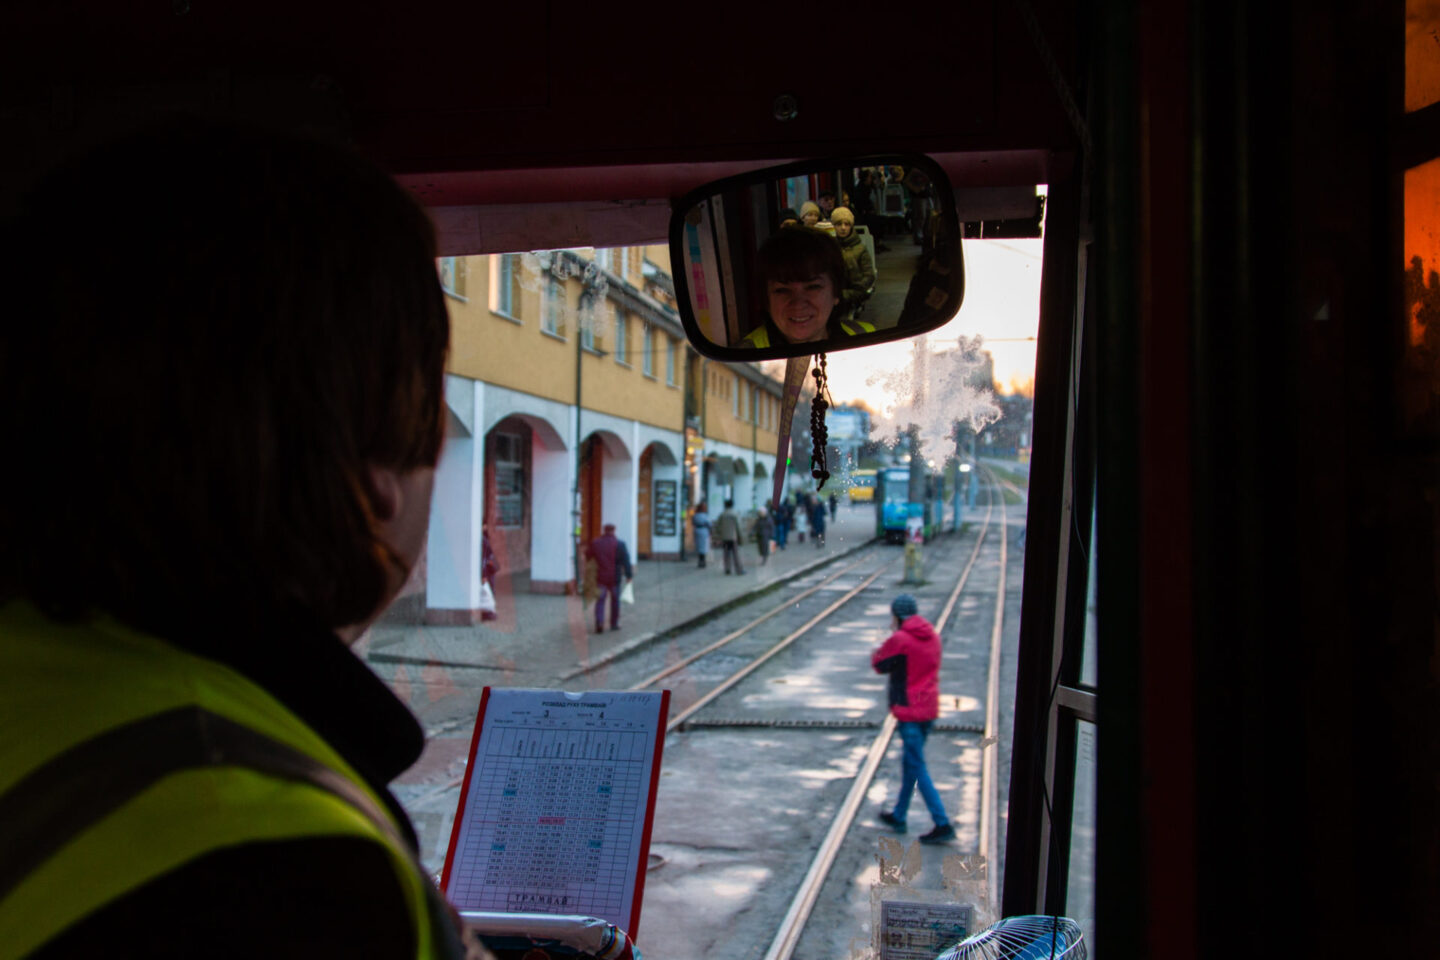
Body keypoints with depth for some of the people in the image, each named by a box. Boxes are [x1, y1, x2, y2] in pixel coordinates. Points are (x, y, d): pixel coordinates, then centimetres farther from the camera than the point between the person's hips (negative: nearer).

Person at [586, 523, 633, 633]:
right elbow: (626, 561, -12)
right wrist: (629, 575, -10)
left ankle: (599, 622, -14)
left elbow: (587, 554, 15)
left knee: (600, 600, 5)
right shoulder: (619, 544, -8)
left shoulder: (595, 543, -1)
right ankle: (614, 623, 21)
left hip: (601, 577, 1)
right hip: (615, 578, -1)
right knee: (615, 600, 14)